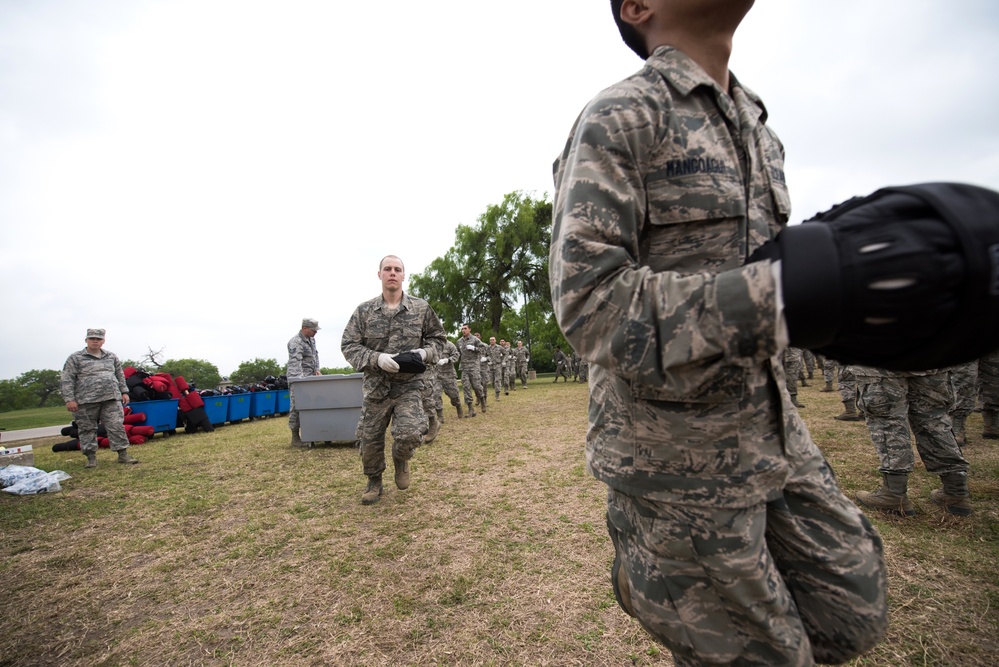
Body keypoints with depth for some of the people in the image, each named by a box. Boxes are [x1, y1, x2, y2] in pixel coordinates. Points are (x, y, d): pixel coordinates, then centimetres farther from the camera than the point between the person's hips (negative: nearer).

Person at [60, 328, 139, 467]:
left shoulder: (111, 357, 15)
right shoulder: (75, 358, 3)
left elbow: (120, 376, 21)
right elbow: (66, 380, -1)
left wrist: (124, 392, 15)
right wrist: (69, 399, -9)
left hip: (111, 399, 2)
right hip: (86, 401, -2)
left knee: (117, 426, -1)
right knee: (87, 429, 5)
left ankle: (123, 455, 3)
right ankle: (91, 458, 16)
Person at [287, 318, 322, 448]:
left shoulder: (311, 339, 13)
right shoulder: (295, 343, -17)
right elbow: (296, 364, -27)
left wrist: (317, 369, 10)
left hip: (310, 378, 9)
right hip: (298, 379, -9)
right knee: (297, 407, -6)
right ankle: (295, 438, 0)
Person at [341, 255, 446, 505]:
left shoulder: (421, 308, -1)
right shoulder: (364, 310, 0)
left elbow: (438, 338, 9)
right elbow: (348, 345, -1)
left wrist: (424, 353, -12)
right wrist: (376, 358, -18)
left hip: (409, 385, -1)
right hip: (375, 386, 2)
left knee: (410, 434, -18)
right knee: (369, 439, 10)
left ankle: (401, 459, 19)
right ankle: (374, 482, 37)